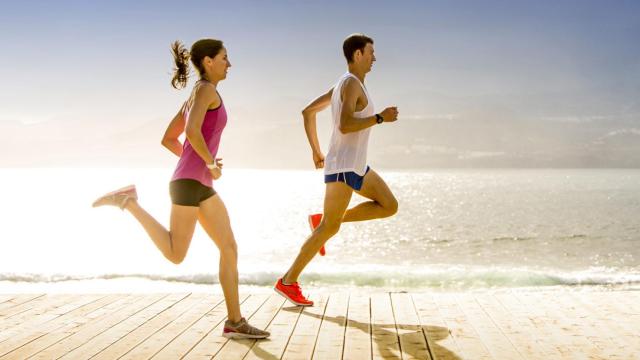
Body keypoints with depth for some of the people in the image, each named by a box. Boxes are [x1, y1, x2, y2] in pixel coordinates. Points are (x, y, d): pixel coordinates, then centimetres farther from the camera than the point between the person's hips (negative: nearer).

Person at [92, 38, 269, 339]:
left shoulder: (193, 98, 21)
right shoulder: (206, 89, -7)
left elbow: (167, 139, 25)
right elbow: (192, 131, -24)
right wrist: (211, 163, -10)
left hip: (200, 185, 10)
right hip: (189, 182, -10)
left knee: (230, 249, 4)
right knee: (176, 255, -3)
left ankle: (235, 322, 3)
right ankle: (129, 201, 2)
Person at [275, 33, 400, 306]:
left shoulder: (343, 84, 16)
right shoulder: (352, 83, -14)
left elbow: (308, 111, 21)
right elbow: (345, 126, -27)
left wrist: (316, 150, 21)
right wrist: (380, 118, -19)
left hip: (355, 165, 10)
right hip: (343, 166, -10)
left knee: (389, 206, 8)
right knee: (330, 228, -7)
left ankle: (322, 219, 10)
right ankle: (288, 282, 1)